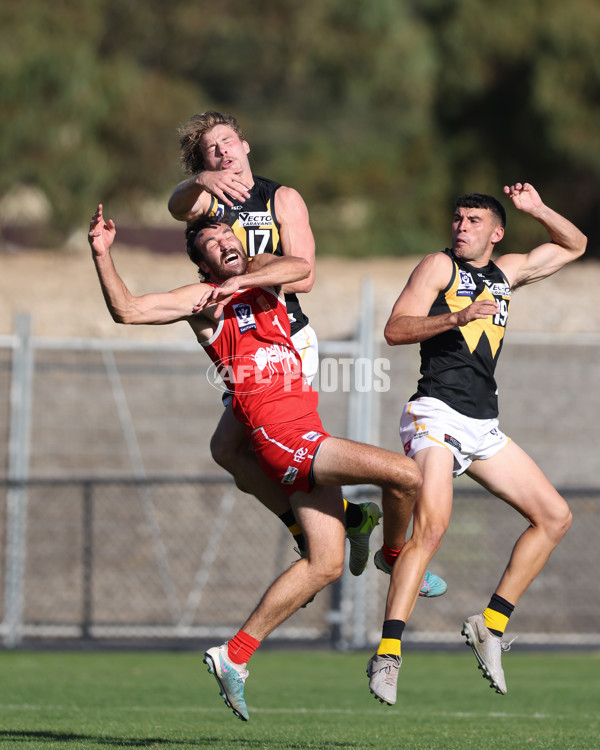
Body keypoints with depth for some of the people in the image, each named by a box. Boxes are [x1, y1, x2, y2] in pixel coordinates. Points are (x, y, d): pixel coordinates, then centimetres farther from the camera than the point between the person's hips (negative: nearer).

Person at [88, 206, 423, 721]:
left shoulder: (256, 273, 18)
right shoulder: (201, 298, 3)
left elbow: (301, 267, -5)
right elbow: (127, 310, -6)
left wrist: (239, 283, -15)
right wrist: (101, 254, -15)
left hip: (306, 436, 7)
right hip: (279, 433, -7)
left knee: (326, 564, 8)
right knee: (405, 475, -18)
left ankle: (235, 656, 10)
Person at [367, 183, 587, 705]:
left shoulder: (507, 273, 20)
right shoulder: (439, 266, 4)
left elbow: (574, 245, 32)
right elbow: (396, 330, -6)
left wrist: (537, 211, 14)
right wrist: (455, 317, -20)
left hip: (483, 426, 7)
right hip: (438, 413, -7)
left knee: (555, 517, 5)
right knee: (432, 526, -25)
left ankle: (491, 623, 8)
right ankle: (388, 654, -32)